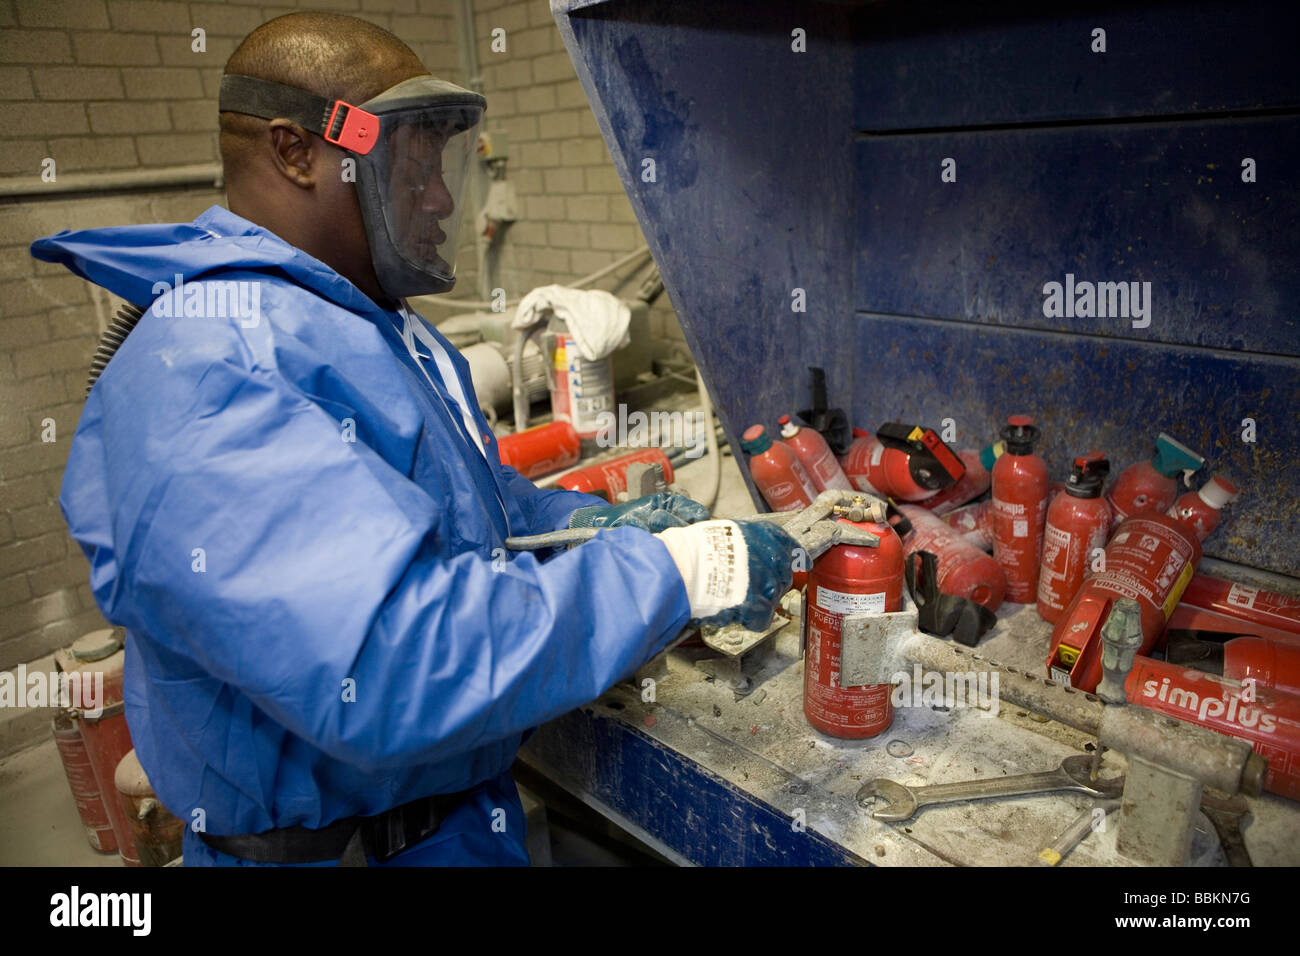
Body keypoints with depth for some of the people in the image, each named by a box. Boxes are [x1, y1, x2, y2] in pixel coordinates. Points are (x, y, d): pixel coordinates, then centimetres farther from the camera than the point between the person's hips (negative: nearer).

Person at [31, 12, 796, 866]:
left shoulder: (388, 331, 5)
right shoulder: (202, 384, -28)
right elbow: (390, 665, -36)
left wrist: (602, 525, -4)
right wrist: (680, 570, -31)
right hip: (333, 839, -8)